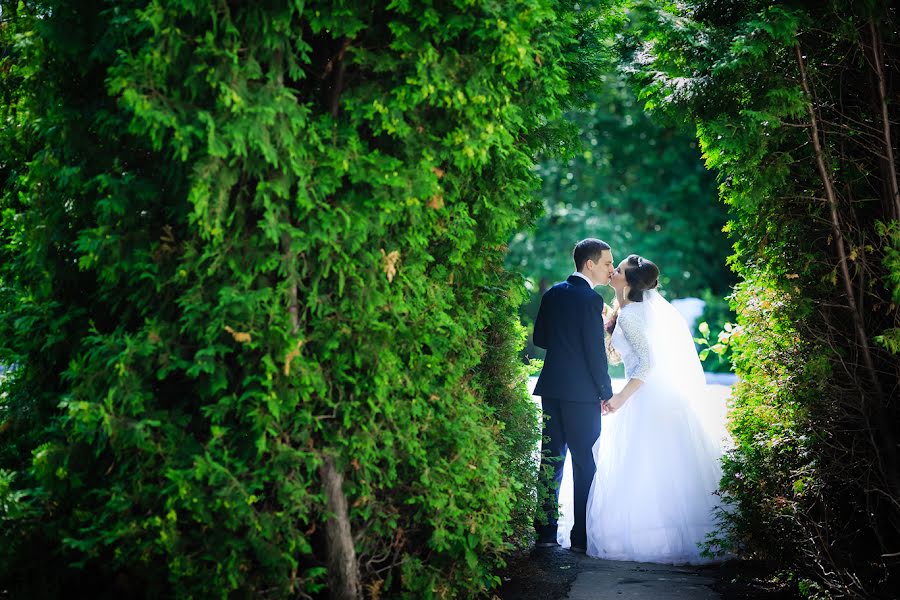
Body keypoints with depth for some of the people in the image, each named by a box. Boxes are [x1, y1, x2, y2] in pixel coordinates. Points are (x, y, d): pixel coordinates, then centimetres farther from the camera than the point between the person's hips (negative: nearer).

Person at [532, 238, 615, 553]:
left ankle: (545, 531, 13)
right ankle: (582, 536, 3)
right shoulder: (591, 299, -13)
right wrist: (607, 392, -5)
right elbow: (595, 352, -14)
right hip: (581, 392, -7)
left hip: (551, 388, 7)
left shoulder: (552, 294, 9)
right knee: (585, 462, 1)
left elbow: (539, 338, 14)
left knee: (551, 459, 10)